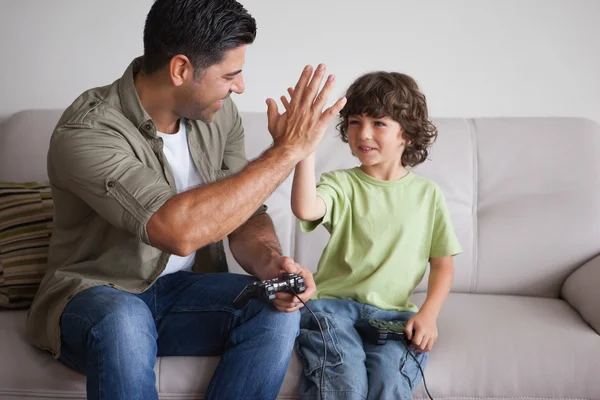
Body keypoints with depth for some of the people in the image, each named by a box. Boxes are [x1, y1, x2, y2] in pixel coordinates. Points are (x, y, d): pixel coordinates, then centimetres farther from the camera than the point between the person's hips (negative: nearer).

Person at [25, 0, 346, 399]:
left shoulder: (218, 113, -4)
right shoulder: (86, 132, -25)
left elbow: (243, 210, -1)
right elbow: (179, 231, -38)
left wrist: (270, 261, -25)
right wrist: (287, 150, -32)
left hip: (185, 291, 6)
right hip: (96, 297, -5)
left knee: (277, 311, -23)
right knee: (123, 321, -39)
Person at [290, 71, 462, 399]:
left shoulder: (427, 195, 10)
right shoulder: (341, 184, 2)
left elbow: (443, 263, 11)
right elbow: (305, 209, -21)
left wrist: (428, 315, -4)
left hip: (393, 313, 2)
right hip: (334, 302, -1)